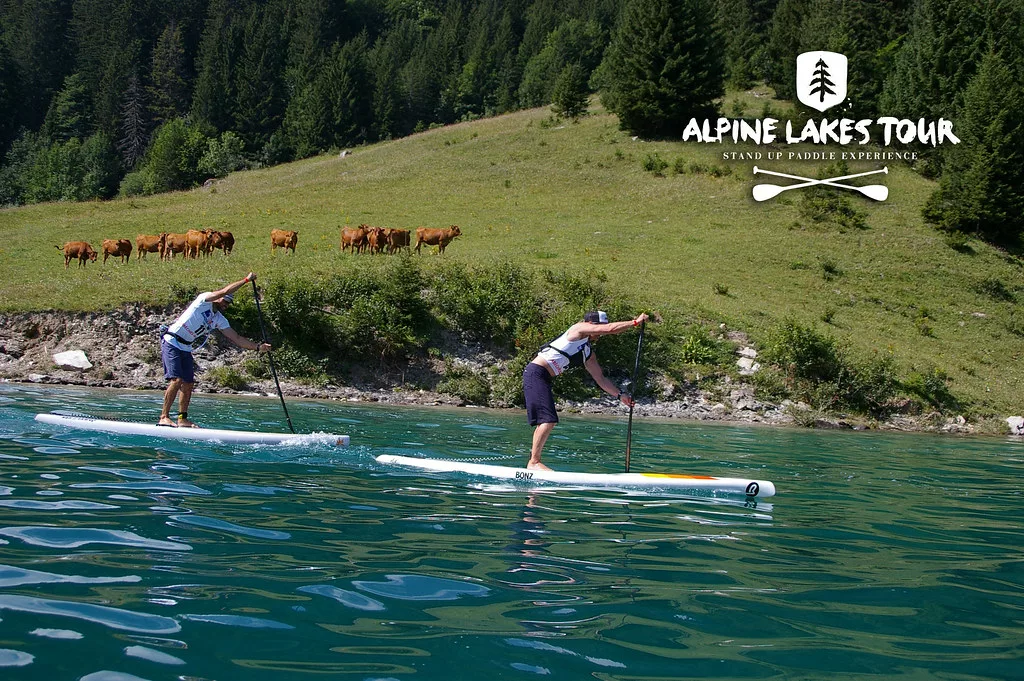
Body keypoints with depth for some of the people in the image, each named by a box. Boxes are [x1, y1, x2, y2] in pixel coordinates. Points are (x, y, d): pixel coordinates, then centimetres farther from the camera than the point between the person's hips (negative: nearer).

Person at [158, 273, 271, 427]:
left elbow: (236, 339, 11)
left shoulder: (220, 320, 11)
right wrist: (247, 279, -16)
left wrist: (258, 347, 2)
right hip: (171, 342, -8)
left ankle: (182, 419, 11)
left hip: (186, 350, 8)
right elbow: (225, 291, -23)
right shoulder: (203, 300, -9)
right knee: (176, 380, -19)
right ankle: (164, 417, -19)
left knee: (188, 384, 4)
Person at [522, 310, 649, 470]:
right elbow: (611, 328, -13)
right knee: (549, 420, -15)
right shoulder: (579, 328, -3)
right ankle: (534, 462, -11)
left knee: (544, 422, 10)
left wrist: (620, 394, 15)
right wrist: (636, 322, -4)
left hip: (544, 378, 10)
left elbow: (600, 378, 24)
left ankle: (533, 459, 16)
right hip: (536, 373, -10)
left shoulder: (588, 353, 21)